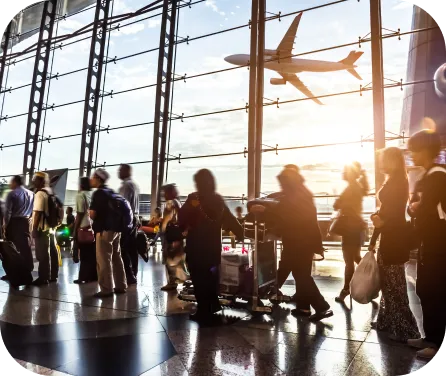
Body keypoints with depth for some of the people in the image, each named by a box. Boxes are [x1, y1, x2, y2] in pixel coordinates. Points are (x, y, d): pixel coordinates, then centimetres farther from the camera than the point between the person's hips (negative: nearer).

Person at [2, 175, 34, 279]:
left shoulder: (12, 194, -6)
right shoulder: (31, 194, 10)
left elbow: (8, 211, -10)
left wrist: (6, 225, -4)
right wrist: (28, 218, 10)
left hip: (14, 222, -4)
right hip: (27, 222, 5)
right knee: (26, 247, 8)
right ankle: (28, 271, 10)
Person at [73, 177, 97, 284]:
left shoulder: (80, 195, -7)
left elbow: (80, 214, -12)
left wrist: (75, 229, -9)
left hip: (84, 227, -6)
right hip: (93, 226, 6)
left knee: (84, 254, 1)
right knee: (92, 254, 11)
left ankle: (83, 277, 7)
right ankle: (93, 276, 17)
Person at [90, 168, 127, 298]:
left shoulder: (98, 193, -11)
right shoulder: (111, 192, 14)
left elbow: (92, 214, -16)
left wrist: (91, 213, 5)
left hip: (104, 230, -9)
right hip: (115, 228, 9)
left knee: (104, 260, -3)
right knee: (116, 258, 13)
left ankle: (106, 289, 0)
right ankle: (121, 286, 19)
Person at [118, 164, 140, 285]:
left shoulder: (125, 185, -11)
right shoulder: (134, 185, 19)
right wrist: (136, 218, 17)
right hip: (134, 218, 9)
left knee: (123, 249, -6)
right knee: (132, 248, 11)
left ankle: (129, 277, -4)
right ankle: (133, 275, 17)